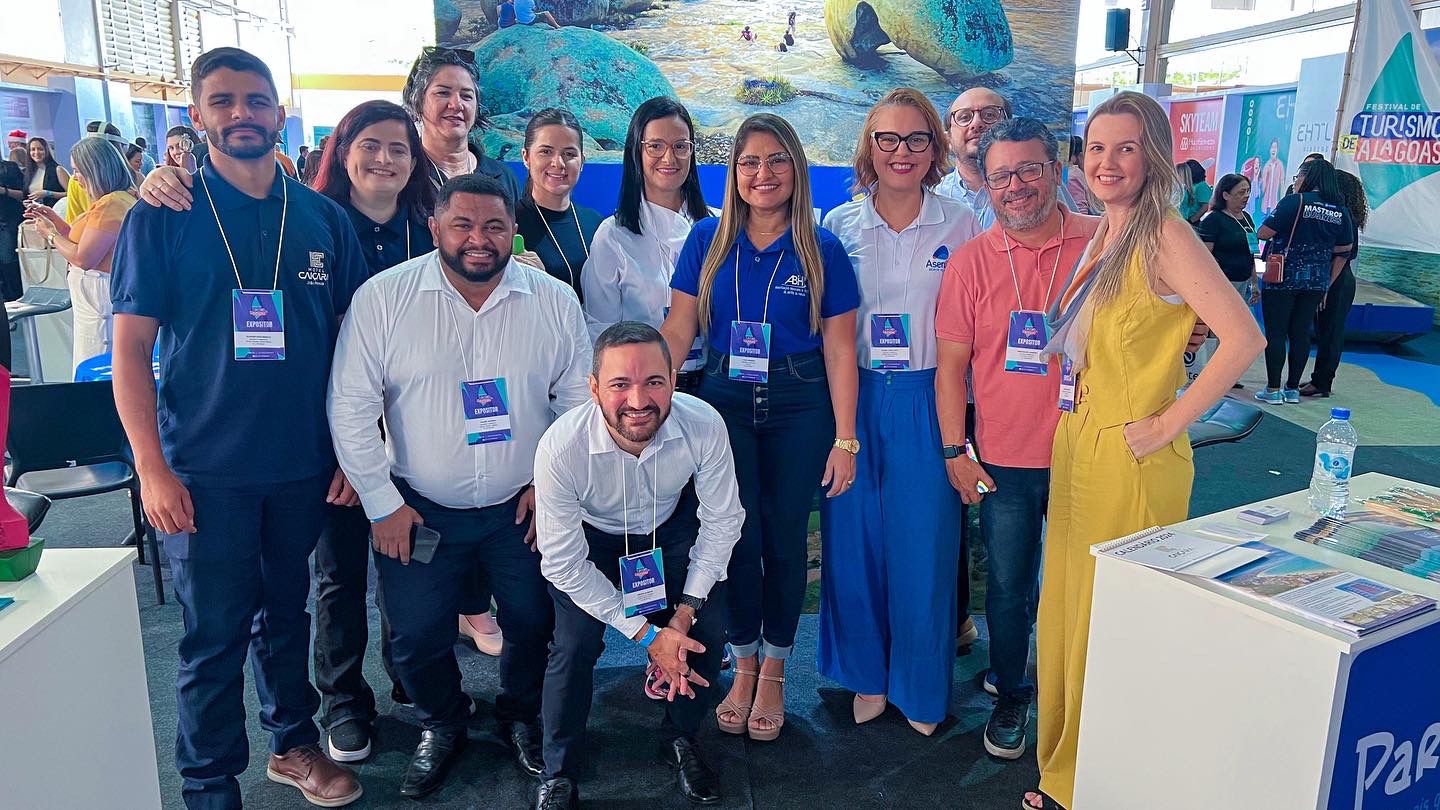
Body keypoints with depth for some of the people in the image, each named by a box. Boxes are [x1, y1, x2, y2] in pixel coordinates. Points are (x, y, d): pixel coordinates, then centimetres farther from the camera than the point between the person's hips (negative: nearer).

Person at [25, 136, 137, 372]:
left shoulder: (109, 204, -19)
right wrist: (54, 219, 17)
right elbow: (89, 240, 20)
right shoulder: (126, 197, 12)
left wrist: (50, 234, -4)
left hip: (99, 296, -10)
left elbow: (83, 258, -19)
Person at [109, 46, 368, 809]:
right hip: (205, 470, -2)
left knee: (287, 612, 17)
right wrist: (152, 468, -10)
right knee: (215, 634, 7)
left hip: (304, 462, 2)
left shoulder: (324, 218, 3)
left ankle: (294, 741, 37)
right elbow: (131, 348, -4)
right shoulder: (162, 216, -4)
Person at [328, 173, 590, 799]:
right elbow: (351, 406, -7)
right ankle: (441, 726, 36)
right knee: (416, 637, 6)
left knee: (534, 625, 9)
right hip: (419, 510, 0)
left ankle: (522, 717, 38)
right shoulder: (382, 298, -10)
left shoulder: (554, 301, -5)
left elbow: (578, 400, 2)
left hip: (524, 507, 1)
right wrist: (382, 504, -6)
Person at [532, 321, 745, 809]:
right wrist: (647, 636, -24)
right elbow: (562, 563, -25)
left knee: (709, 633, -11)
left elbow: (722, 521, -14)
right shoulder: (561, 448, -36)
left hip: (673, 528, 2)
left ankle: (681, 741, 21)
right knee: (576, 645, -17)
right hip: (591, 537, -1)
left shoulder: (704, 426, -32)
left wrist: (685, 613, -19)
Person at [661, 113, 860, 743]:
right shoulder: (707, 241, 2)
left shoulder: (822, 250, -2)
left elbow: (839, 349, -3)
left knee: (784, 538, 7)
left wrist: (844, 439, -6)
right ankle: (744, 665, 27)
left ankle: (773, 671, 28)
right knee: (737, 538, 4)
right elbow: (678, 329, -1)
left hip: (799, 407, 0)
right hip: (725, 401, 1)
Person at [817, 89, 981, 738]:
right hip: (853, 400, 1)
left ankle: (920, 685, 24)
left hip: (928, 403, -1)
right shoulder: (838, 226, 4)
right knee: (855, 541, 7)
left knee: (924, 544, 4)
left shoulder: (961, 225, 2)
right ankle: (868, 675, 27)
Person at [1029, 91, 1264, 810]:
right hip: (1075, 446, 8)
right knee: (1068, 607, 16)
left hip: (1131, 461, -8)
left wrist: (1168, 424, -18)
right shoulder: (1099, 237, 10)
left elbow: (1244, 339, -22)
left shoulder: (1164, 237, -14)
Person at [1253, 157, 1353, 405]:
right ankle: (1293, 389, 16)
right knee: (1301, 333, 11)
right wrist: (1327, 284, 18)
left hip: (1283, 277, -5)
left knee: (1275, 332, 1)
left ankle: (1273, 390, 3)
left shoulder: (1294, 202, -11)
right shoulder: (1341, 211, 7)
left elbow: (1263, 233, -13)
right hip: (1317, 281, 5)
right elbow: (1344, 251, 12)